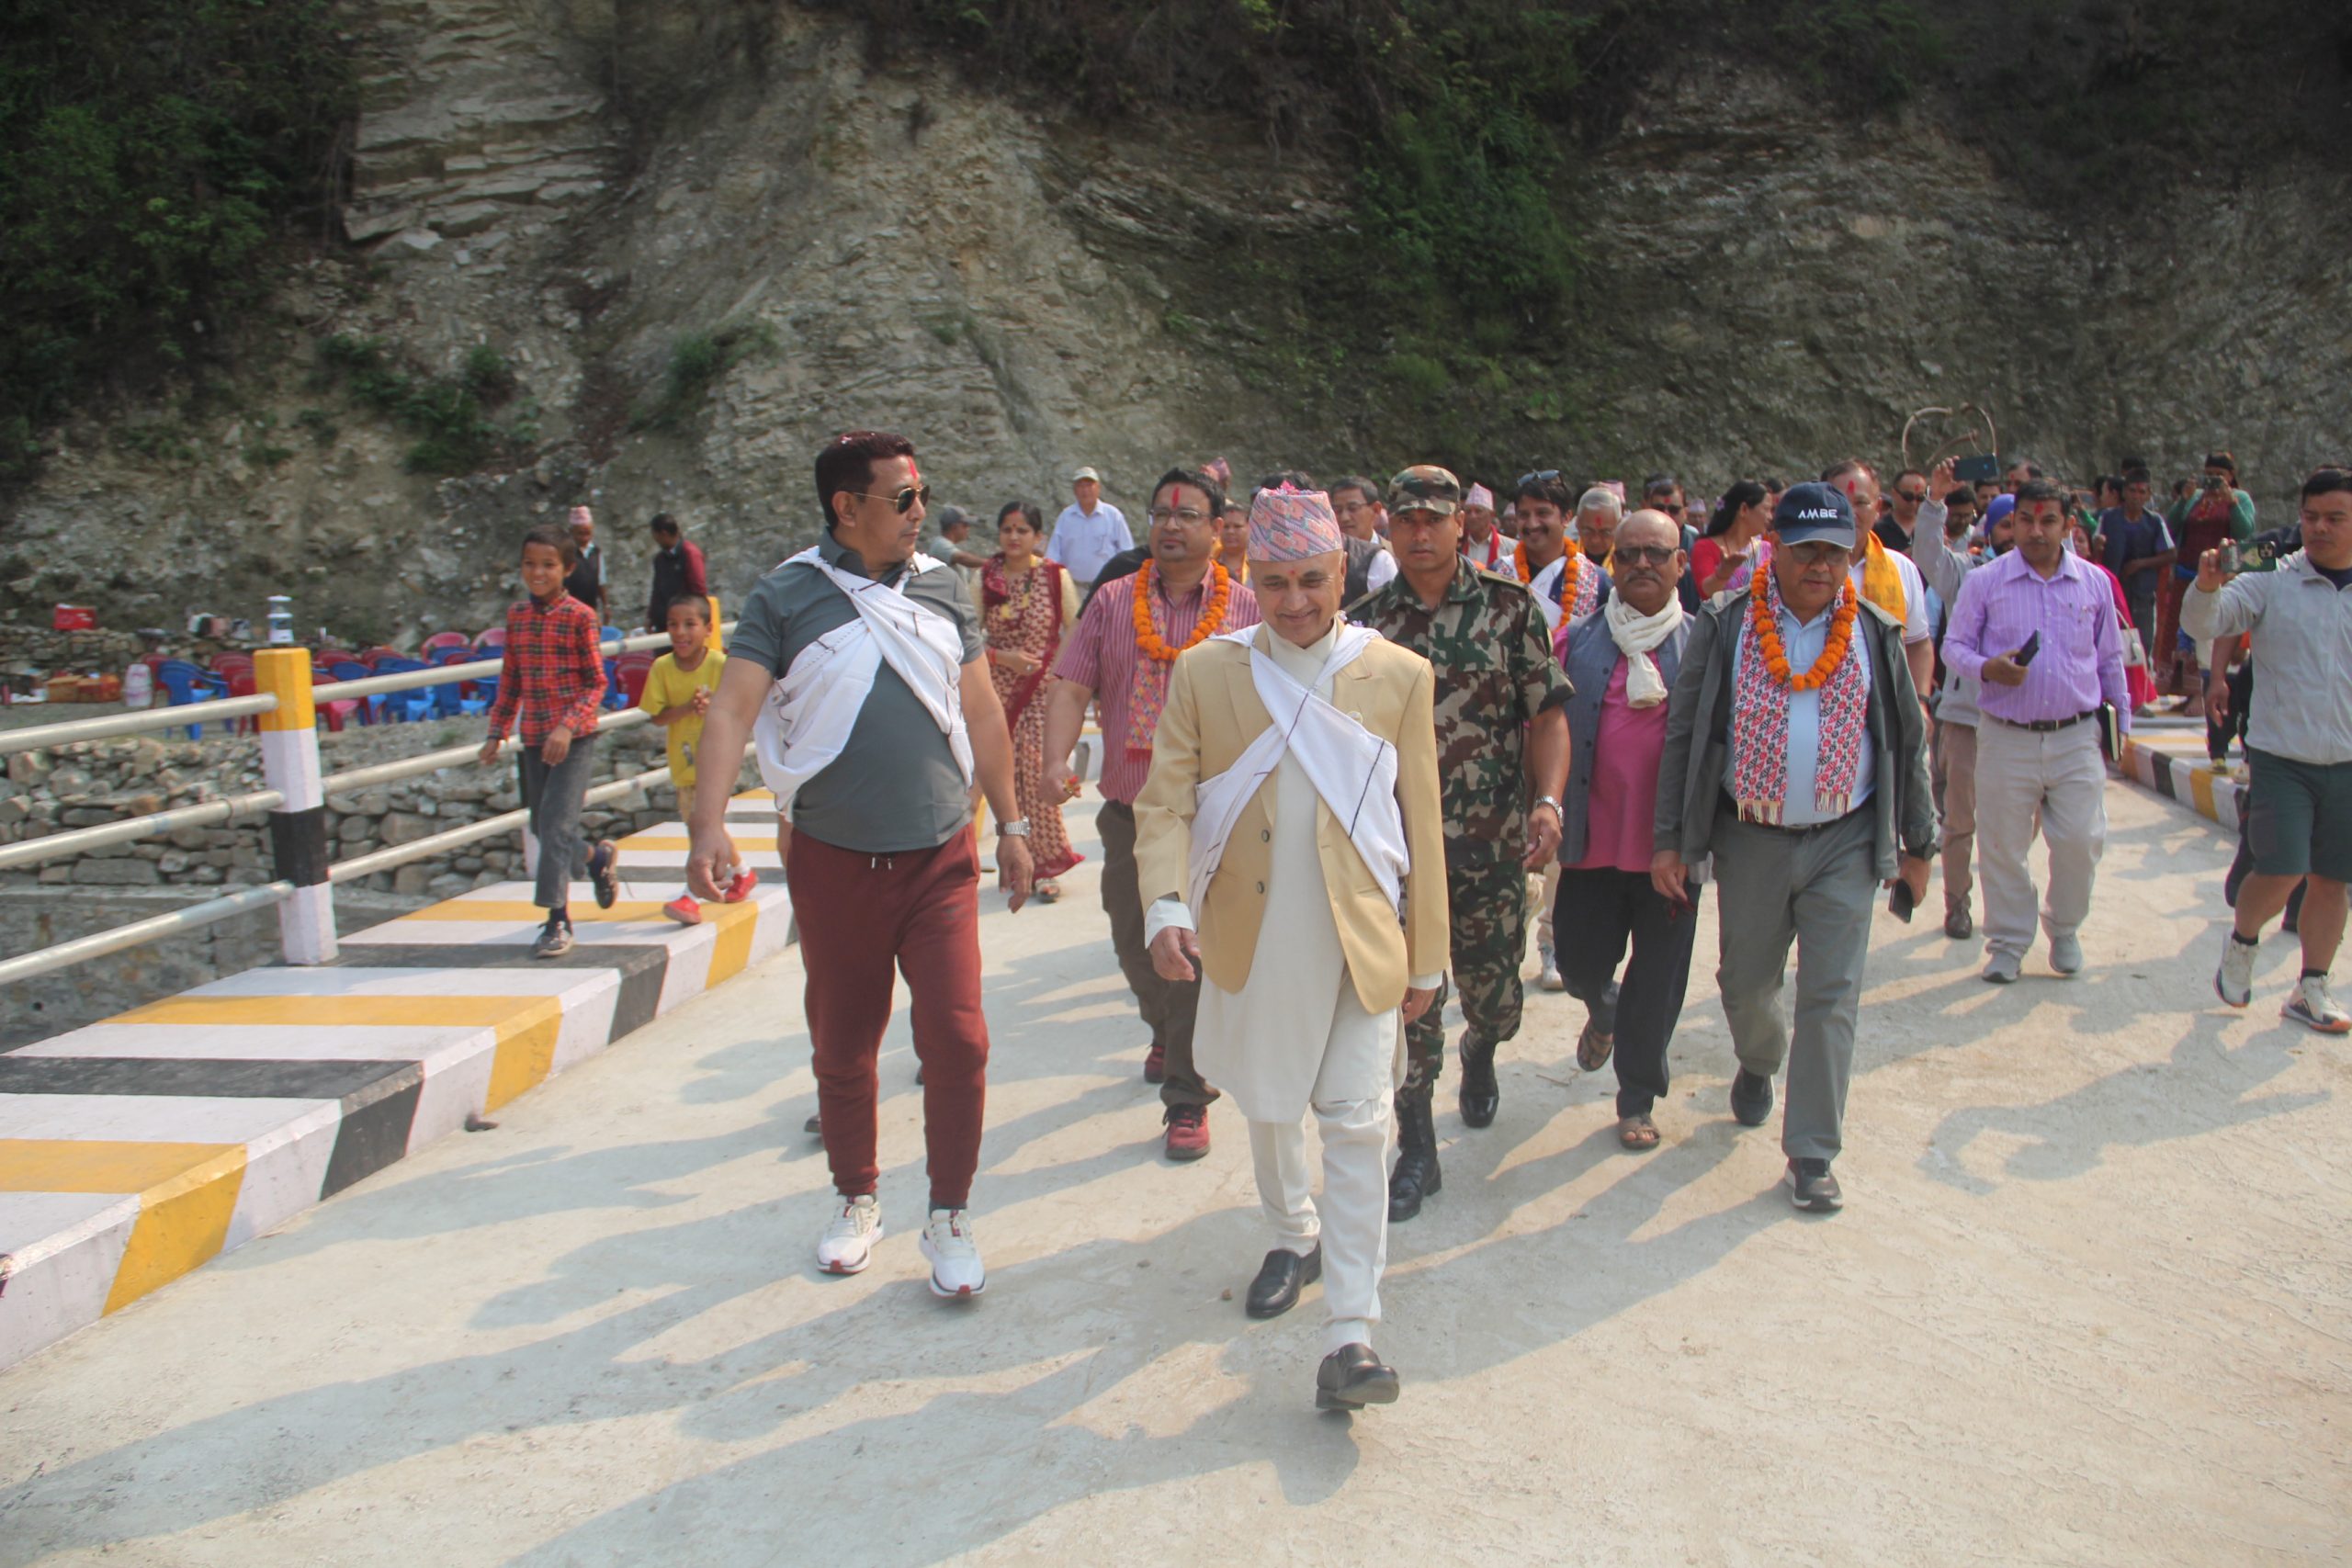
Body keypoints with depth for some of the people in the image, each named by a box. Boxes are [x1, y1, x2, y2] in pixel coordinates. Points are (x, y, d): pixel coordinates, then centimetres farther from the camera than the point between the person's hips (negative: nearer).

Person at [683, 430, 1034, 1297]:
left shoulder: (942, 589, 5)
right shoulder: (787, 597, -5)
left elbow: (981, 712, 12)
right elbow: (731, 711, -13)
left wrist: (1011, 823, 12)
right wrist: (709, 826, -26)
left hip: (940, 857, 1)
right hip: (832, 860, -1)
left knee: (957, 1039, -5)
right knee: (842, 1048, 13)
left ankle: (950, 1215, 12)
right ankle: (856, 1198, 35)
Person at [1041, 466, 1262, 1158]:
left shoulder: (1246, 609, 1)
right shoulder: (1112, 602, 6)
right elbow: (1071, 685, 0)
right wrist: (1056, 758, -16)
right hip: (1129, 810, 3)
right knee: (1134, 944, 14)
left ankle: (1186, 1097, 5)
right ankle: (1168, 1033, 43)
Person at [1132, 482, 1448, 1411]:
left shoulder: (1400, 678, -1)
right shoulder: (1205, 673, -1)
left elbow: (1422, 826, 2)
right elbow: (1166, 804, -4)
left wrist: (1426, 956, 4)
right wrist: (1166, 906, -22)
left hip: (1360, 943, -1)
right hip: (1250, 944, 2)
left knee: (1356, 1125, -5)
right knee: (1269, 1110, 19)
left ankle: (1350, 1336, 0)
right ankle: (1294, 1237, 45)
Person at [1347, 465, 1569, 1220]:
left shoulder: (1509, 607, -2)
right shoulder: (1364, 621, 2)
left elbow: (1547, 714, -2)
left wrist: (1549, 800, -15)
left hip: (1493, 844, 0)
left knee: (1494, 992, 12)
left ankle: (1480, 1054, 49)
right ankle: (1417, 1151, 15)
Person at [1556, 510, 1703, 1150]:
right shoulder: (1579, 641, 4)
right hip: (1593, 840, 1)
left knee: (1657, 983, 7)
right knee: (1579, 963, 7)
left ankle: (1638, 1101, 25)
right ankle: (1603, 1012, 44)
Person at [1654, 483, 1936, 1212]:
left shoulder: (1875, 634, 2)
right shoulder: (1725, 627, -4)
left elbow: (1908, 741, 9)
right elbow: (1684, 734, -2)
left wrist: (1918, 844, 10)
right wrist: (1668, 840, -4)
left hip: (1846, 842, 0)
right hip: (1749, 840, 0)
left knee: (1831, 997, -3)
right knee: (1746, 982, 15)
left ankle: (1812, 1154, 8)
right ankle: (1758, 1061, 49)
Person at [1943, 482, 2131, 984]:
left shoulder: (2094, 582, 7)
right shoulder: (1984, 581, -1)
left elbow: (2110, 658, 16)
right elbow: (1953, 645, 2)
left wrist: (2120, 718, 17)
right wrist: (1987, 668, -18)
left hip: (2077, 738, 2)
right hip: (2006, 738, -1)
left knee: (2081, 842, -1)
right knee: (2002, 847, 3)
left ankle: (2064, 929, 24)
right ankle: (2008, 941, 19)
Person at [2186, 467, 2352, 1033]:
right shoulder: (2271, 581, -5)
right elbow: (2203, 626, -15)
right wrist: (2208, 587, -35)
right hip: (2281, 756, -3)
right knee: (2281, 872, -10)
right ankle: (2242, 941, 20)